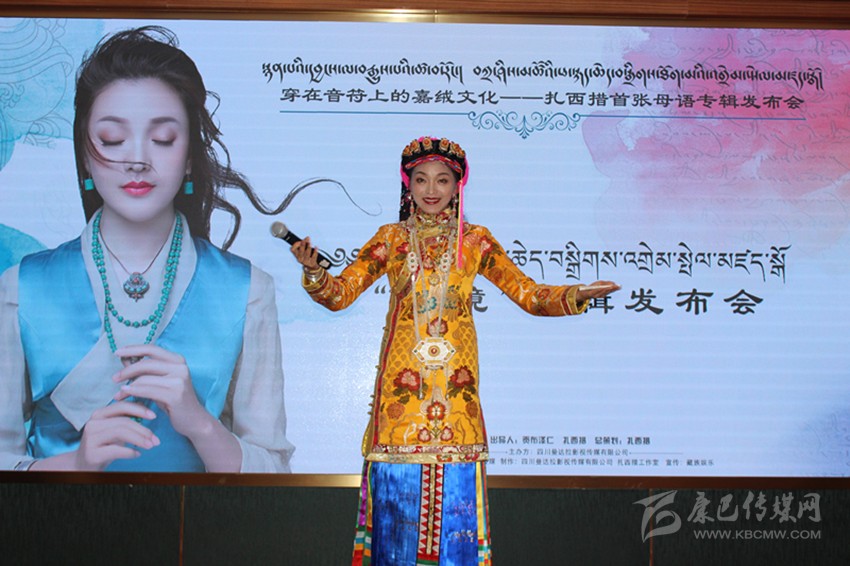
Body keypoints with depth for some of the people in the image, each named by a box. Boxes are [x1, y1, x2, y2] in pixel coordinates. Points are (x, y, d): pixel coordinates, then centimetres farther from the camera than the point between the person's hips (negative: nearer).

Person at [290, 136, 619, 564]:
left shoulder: (475, 240, 9)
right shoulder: (391, 238, 9)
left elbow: (528, 294, 6)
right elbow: (340, 294, 4)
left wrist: (577, 295, -9)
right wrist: (312, 271, -15)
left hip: (455, 376, 0)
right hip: (402, 374, 0)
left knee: (454, 487, -3)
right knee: (398, 482, -2)